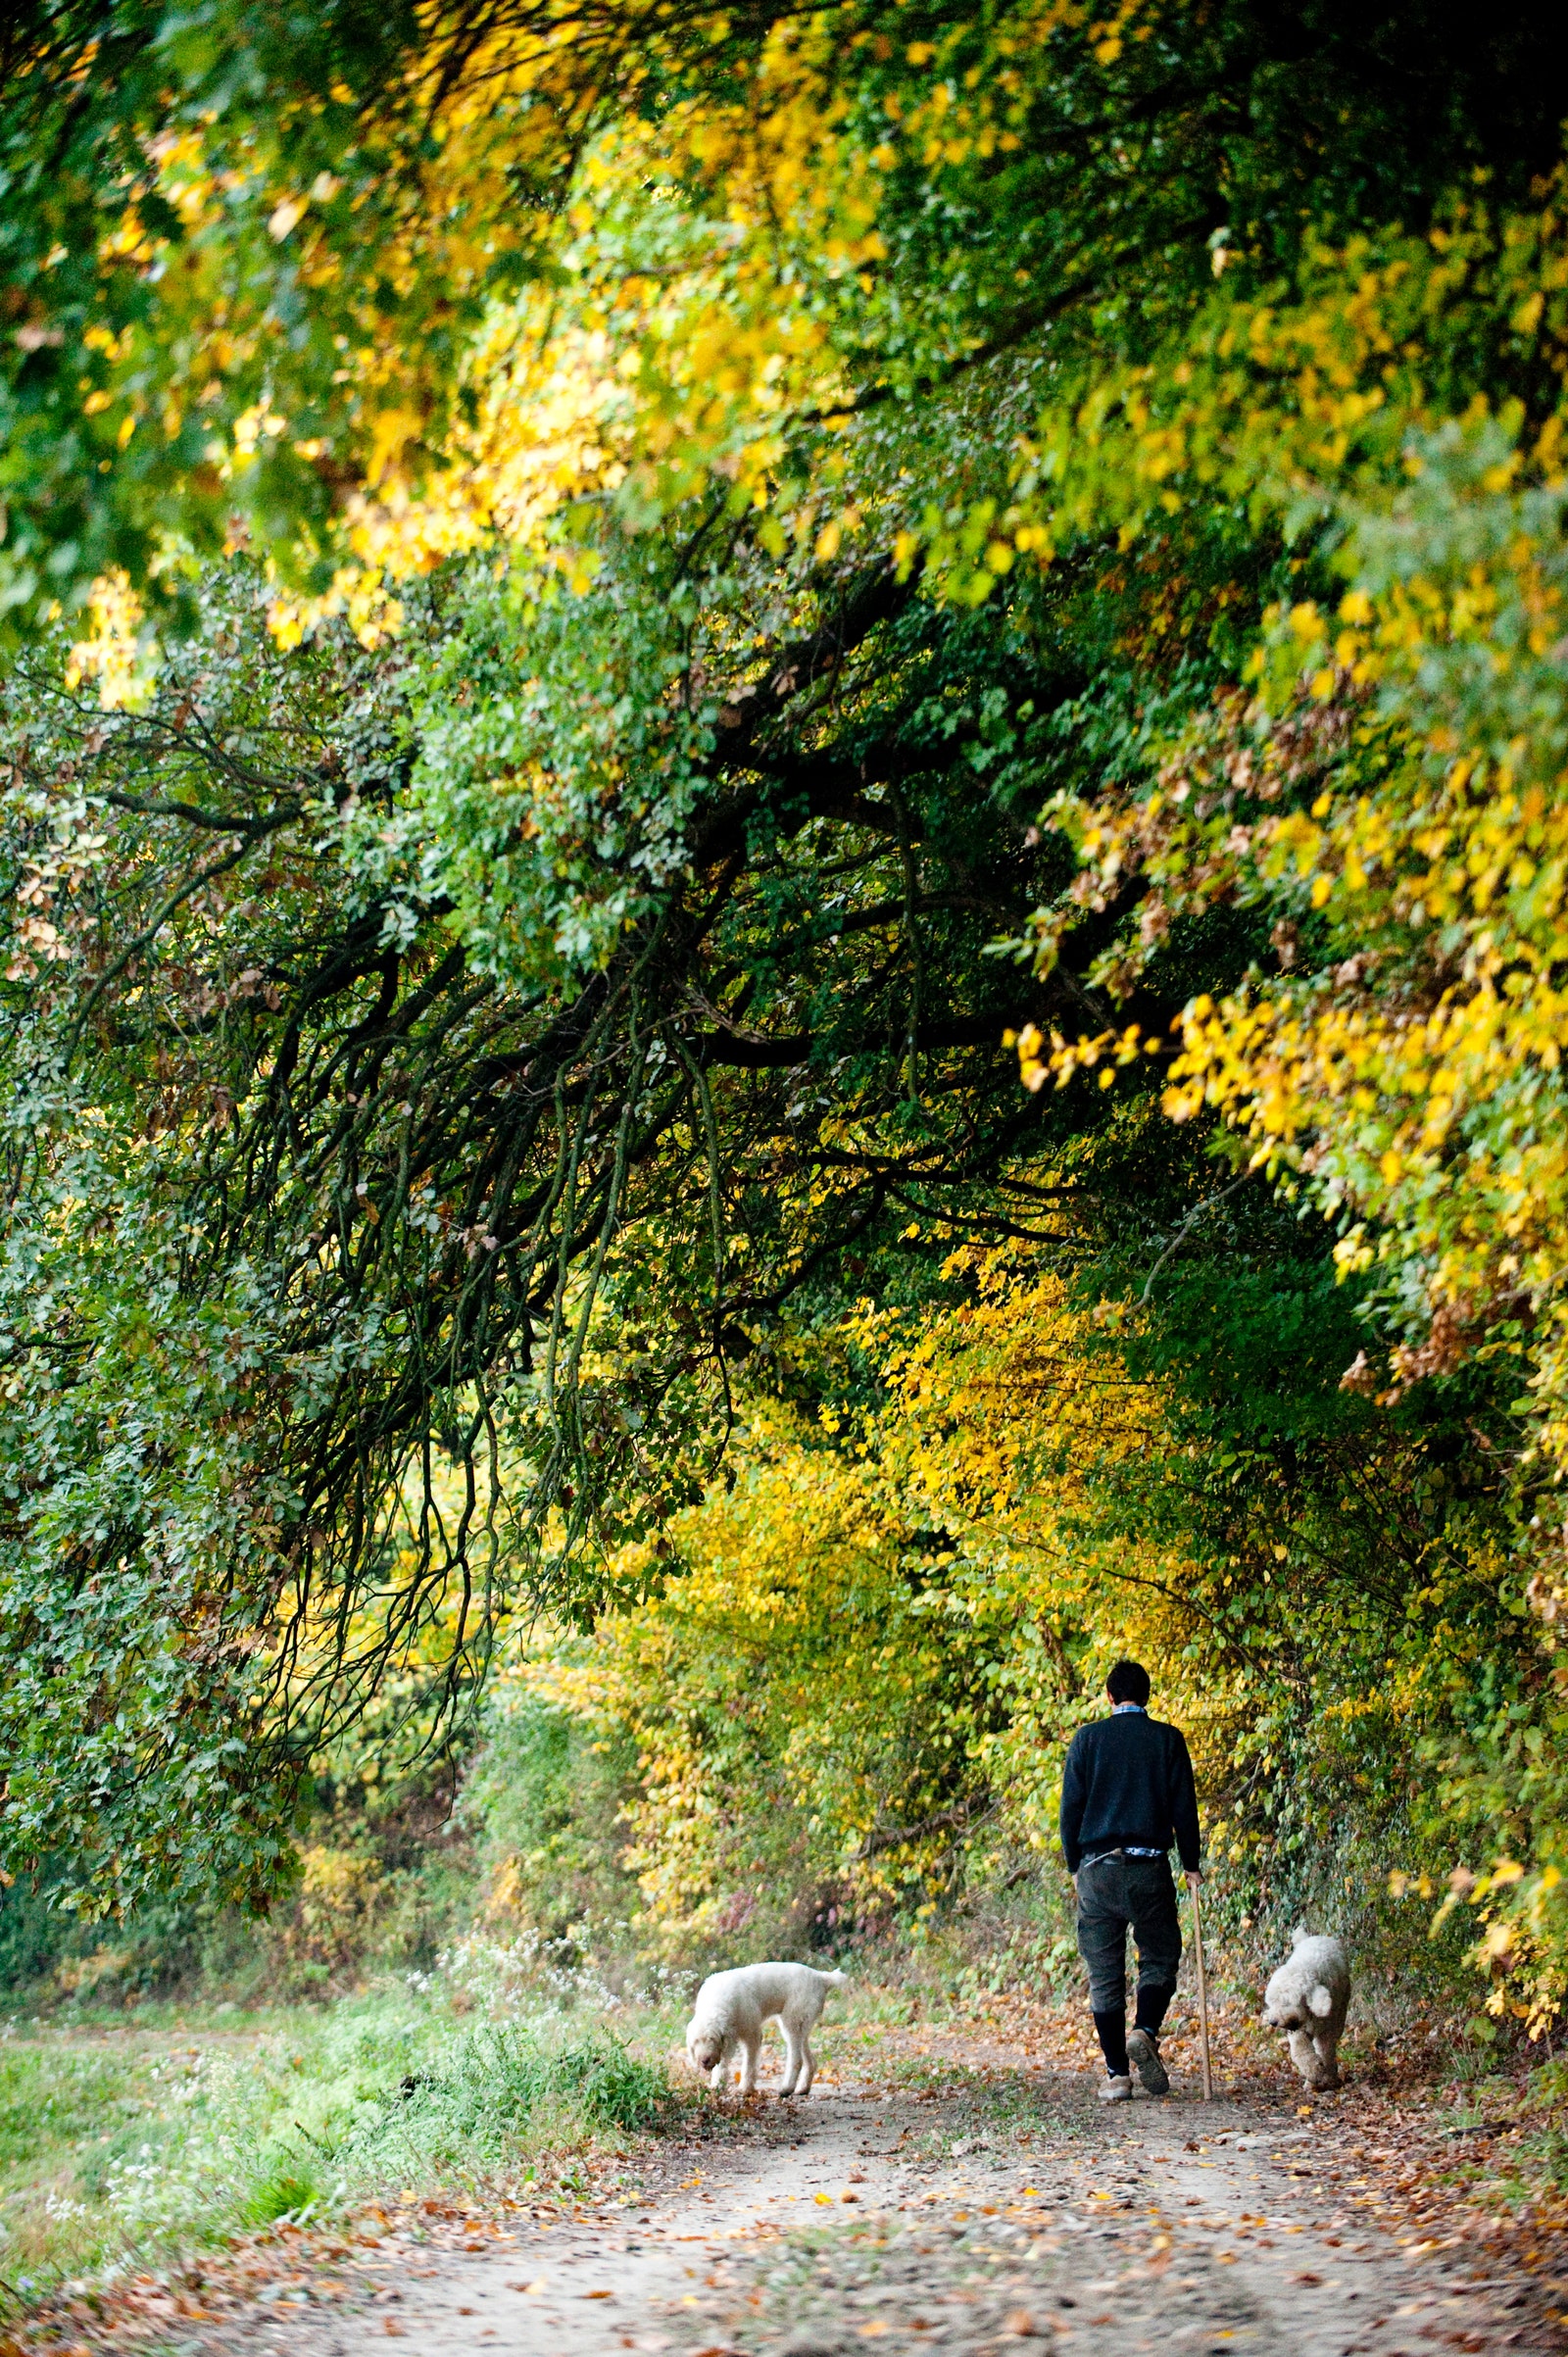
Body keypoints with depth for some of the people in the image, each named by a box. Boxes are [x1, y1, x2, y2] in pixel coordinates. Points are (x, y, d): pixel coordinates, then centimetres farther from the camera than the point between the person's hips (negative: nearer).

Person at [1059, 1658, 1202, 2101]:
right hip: (1149, 1868, -1)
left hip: (1098, 1868, 1)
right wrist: (1191, 1864, 13)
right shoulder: (1168, 1740, 2)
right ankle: (1145, 2032, -14)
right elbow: (1184, 1807, 3)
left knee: (1104, 1975, 5)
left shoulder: (1087, 1740, 4)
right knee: (1159, 1958, 12)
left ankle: (1116, 2074, 3)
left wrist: (1074, 1865, 15)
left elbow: (1071, 1808, 4)